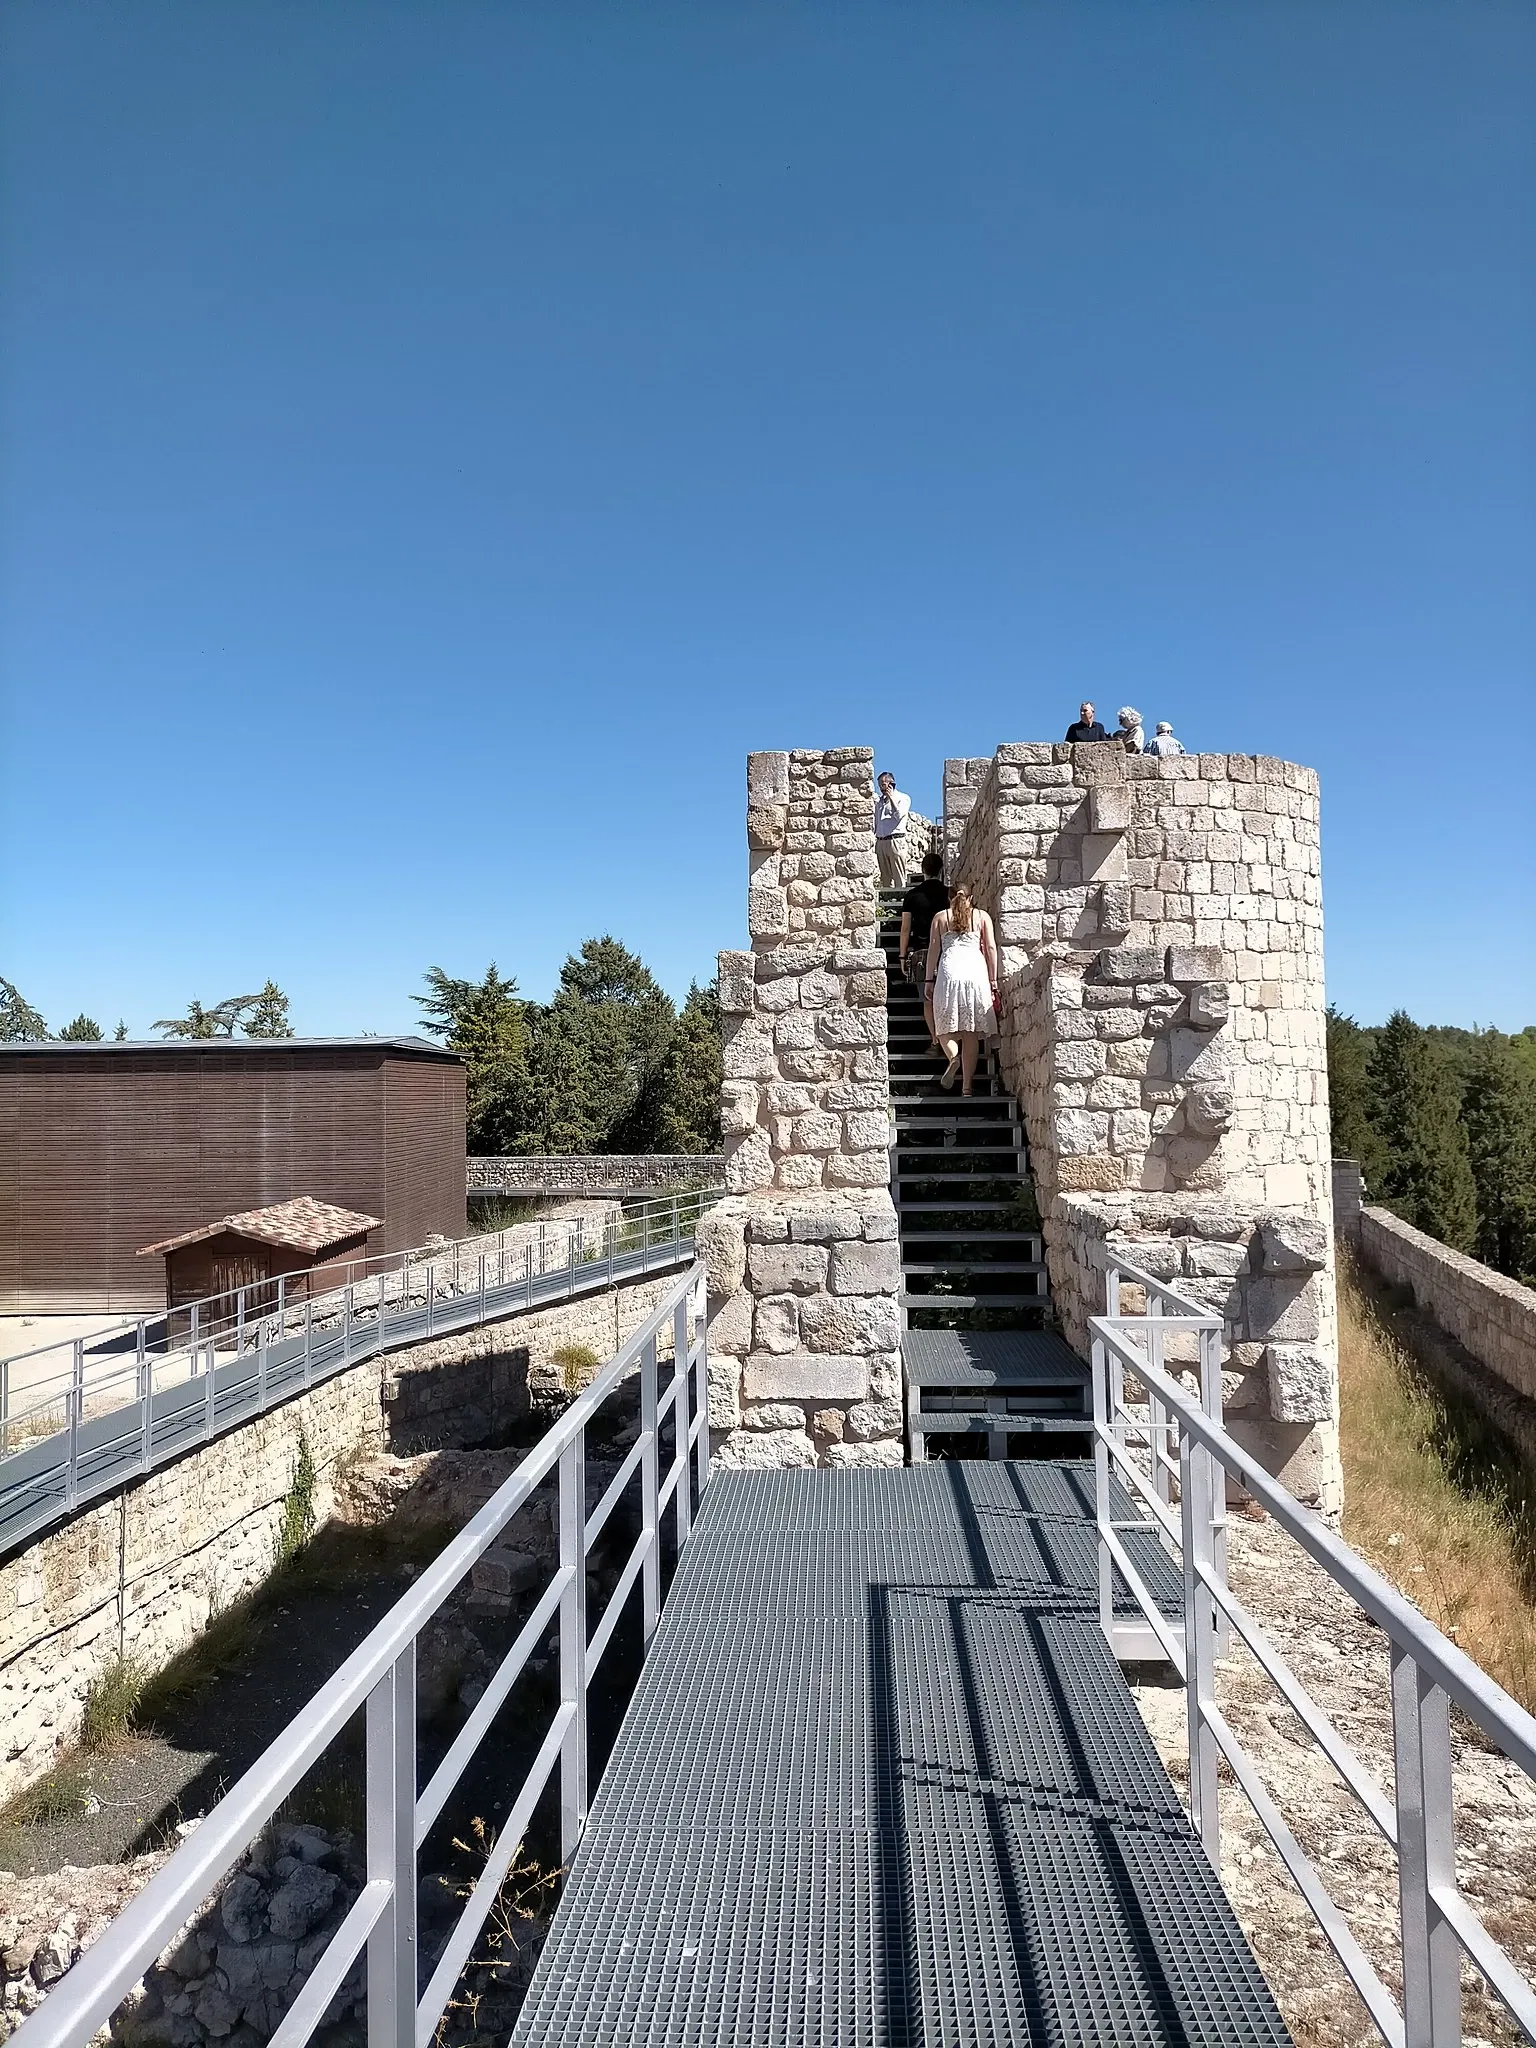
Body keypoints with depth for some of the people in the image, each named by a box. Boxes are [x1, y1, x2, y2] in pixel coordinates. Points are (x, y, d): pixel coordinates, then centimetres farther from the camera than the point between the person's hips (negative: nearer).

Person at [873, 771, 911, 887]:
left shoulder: (903, 798, 5)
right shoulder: (879, 800, 21)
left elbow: (899, 814, -12)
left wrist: (891, 797, -6)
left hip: (895, 841, -5)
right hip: (880, 842, 6)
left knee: (899, 878, -8)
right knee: (885, 878, 5)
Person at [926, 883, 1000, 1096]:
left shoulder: (940, 917, 13)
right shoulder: (982, 916, 14)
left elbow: (933, 950, 8)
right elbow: (991, 948, 8)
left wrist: (930, 980, 11)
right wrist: (993, 981, 11)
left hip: (949, 971, -1)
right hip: (976, 970, 1)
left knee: (946, 1024, 9)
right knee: (971, 1031, 3)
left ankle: (954, 1056, -22)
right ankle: (967, 1085, 1)